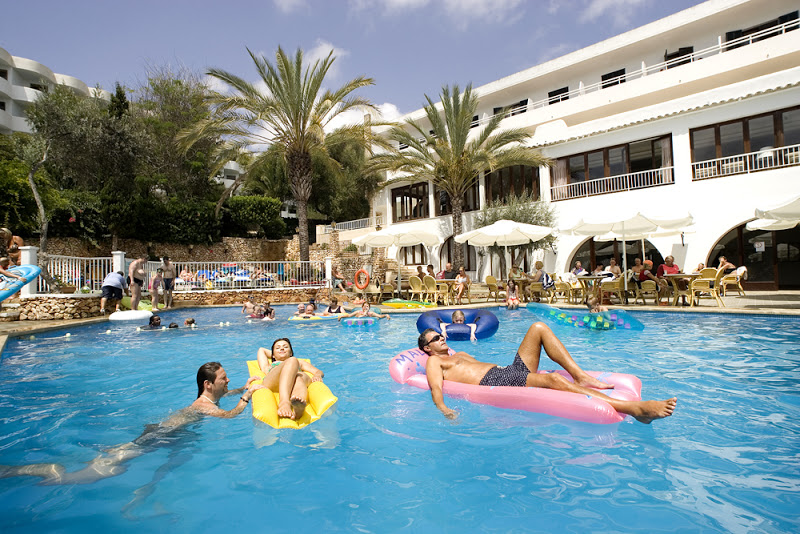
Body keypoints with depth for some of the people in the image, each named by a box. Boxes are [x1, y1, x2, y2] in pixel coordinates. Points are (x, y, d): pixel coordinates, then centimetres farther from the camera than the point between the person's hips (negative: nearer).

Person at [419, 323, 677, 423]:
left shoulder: (460, 354, 34)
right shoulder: (434, 362, 9)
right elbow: (436, 388, -9)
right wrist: (444, 409, -30)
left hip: (508, 371, 10)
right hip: (494, 384, -10)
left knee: (538, 328, 0)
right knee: (552, 379, -33)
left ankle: (580, 376, -10)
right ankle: (635, 408, -35)